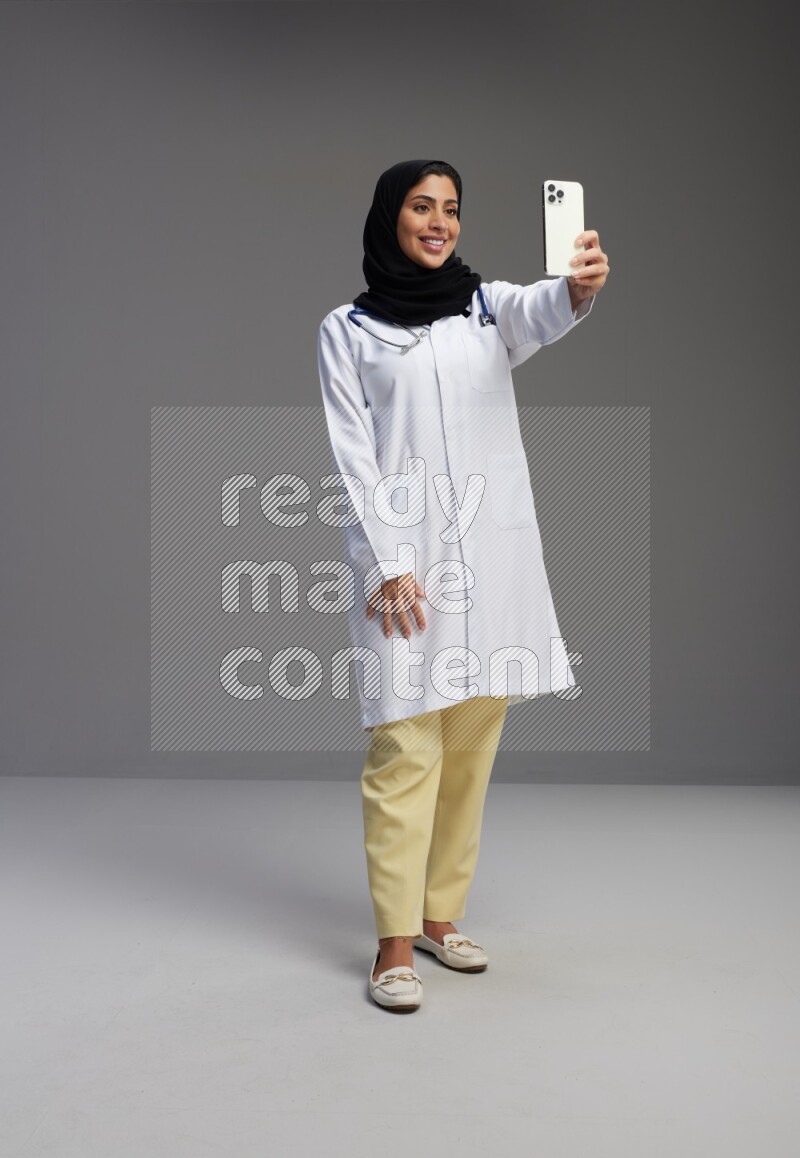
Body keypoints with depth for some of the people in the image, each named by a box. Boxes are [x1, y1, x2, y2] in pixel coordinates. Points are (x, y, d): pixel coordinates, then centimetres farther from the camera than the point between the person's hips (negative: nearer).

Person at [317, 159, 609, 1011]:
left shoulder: (488, 304, 12)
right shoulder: (346, 330, 5)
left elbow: (540, 315, -12)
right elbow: (353, 458, -2)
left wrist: (579, 287, -36)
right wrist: (385, 565, -13)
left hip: (494, 557, 4)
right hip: (404, 560, -3)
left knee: (472, 749, 9)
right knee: (405, 752, -7)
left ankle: (439, 915, 22)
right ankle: (394, 943, 1)